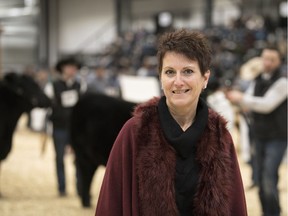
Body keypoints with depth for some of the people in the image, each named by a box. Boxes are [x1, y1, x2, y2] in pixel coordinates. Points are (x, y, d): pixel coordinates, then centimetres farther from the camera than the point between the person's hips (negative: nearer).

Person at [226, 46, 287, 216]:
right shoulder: (257, 81, 11)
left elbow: (267, 104, -20)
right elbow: (248, 104, 6)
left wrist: (242, 98, -20)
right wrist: (237, 97, -14)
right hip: (260, 136, 6)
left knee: (269, 178, -17)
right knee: (261, 178, 7)